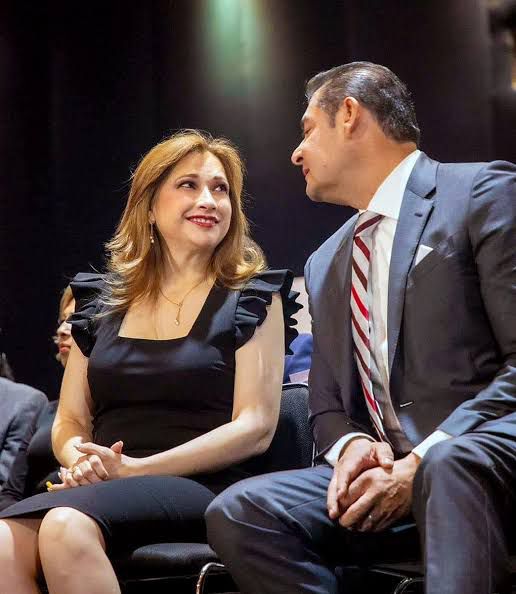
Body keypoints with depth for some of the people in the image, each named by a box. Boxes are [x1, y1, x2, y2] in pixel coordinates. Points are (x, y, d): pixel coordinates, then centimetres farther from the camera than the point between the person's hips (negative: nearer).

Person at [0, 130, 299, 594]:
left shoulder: (252, 298, 8)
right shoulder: (102, 302, 19)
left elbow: (255, 428, -2)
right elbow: (69, 421, 19)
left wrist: (135, 469, -12)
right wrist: (80, 461, -6)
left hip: (200, 491, -3)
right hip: (102, 489, 3)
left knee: (67, 525, -35)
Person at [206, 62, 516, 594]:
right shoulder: (325, 264, 24)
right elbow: (326, 406, 24)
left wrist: (421, 463, -18)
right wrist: (352, 446, -1)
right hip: (381, 470, 7)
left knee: (450, 465, -40)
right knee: (238, 513, -18)